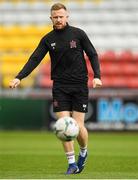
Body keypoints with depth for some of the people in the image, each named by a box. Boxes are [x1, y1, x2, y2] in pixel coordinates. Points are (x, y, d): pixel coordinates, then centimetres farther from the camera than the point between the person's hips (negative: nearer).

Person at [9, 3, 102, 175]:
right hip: (60, 87, 2)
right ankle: (72, 164, 3)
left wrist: (97, 76, -12)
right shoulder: (48, 39, 4)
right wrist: (19, 77, -12)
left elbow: (92, 55, 3)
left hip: (79, 85, -2)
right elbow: (34, 59, 0)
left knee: (78, 127, -6)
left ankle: (83, 152, 26)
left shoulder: (78, 34, 0)